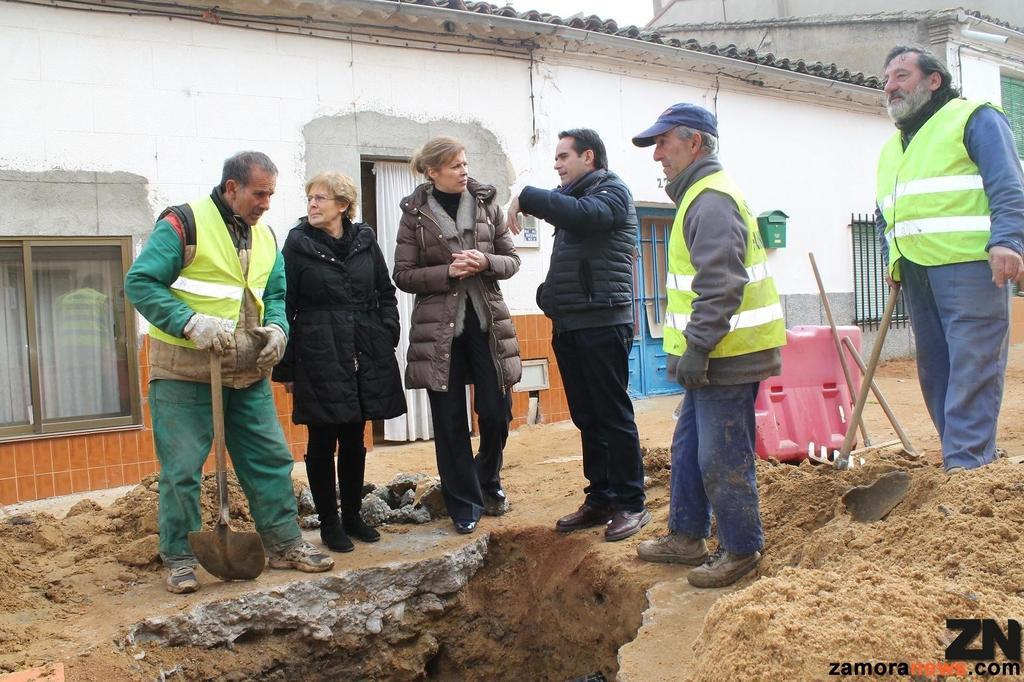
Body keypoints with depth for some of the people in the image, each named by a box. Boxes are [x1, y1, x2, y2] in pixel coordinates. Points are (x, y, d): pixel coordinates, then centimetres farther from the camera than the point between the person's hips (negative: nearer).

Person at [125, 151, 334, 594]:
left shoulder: (265, 236, 12)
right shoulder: (184, 223, -9)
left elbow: (275, 295, 19)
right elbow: (140, 282, -13)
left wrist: (276, 327, -3)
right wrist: (190, 321, -24)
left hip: (248, 373, 6)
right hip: (184, 370, -6)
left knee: (270, 458, 8)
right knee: (182, 468, 0)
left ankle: (284, 544, 20)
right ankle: (179, 557, 14)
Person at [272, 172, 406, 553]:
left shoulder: (365, 241, 7)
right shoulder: (297, 245, -1)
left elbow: (386, 294, 14)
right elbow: (284, 307, -2)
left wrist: (387, 339, 3)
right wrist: (285, 368, -5)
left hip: (365, 359, 3)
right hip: (319, 360, -3)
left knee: (354, 442, 13)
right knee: (322, 443, 4)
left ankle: (353, 516, 27)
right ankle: (329, 524, 17)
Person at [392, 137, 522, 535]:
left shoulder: (486, 205, 6)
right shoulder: (415, 214, 1)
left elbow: (512, 260, 9)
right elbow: (403, 275, 0)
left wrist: (486, 262, -12)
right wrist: (448, 271, -15)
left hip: (486, 322, 2)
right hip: (439, 328, -1)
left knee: (496, 411, 2)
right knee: (449, 421, 3)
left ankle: (489, 481, 31)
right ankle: (464, 505, 16)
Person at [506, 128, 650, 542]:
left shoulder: (612, 191, -6)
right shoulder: (575, 195, 20)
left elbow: (581, 215, -25)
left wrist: (526, 198, -19)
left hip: (602, 323, -8)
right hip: (569, 325, 8)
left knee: (613, 415, -3)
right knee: (586, 418, 11)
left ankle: (631, 503, 5)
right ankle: (600, 499, 19)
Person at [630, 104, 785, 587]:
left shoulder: (711, 200, -15)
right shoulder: (699, 195, 19)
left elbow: (720, 285, -25)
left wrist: (696, 348, -23)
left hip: (726, 358, -11)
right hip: (712, 355, 11)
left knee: (722, 458, -2)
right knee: (688, 448, 18)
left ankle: (741, 550, 12)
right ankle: (686, 537, 30)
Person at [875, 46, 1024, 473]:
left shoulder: (973, 118, 5)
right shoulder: (890, 148, 26)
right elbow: (884, 216, 30)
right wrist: (891, 260, 14)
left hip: (969, 265, -7)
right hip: (915, 273, 7)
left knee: (972, 366, -11)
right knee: (934, 369, 6)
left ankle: (966, 464, -12)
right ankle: (968, 453, 13)